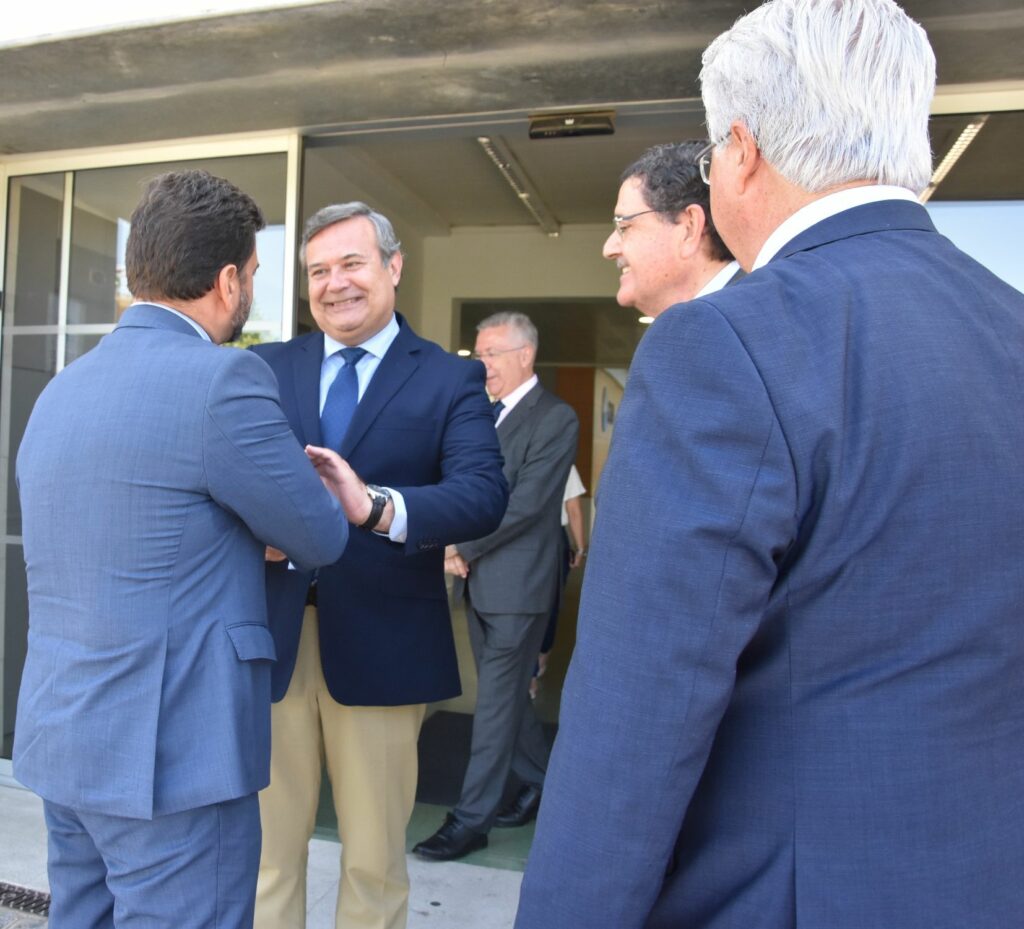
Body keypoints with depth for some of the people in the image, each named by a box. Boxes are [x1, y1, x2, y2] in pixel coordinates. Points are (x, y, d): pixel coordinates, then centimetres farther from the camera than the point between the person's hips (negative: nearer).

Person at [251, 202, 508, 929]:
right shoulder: (267, 368, 9)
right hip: (270, 636, 2)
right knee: (266, 845, 15)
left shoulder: (451, 379, 0)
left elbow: (484, 495, -16)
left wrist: (377, 506, -32)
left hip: (381, 644, -2)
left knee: (374, 858, 14)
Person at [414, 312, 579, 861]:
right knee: (505, 693, 17)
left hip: (516, 583, -8)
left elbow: (525, 504, -17)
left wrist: (465, 550, -12)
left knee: (496, 700, 0)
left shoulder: (555, 419, -11)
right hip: (478, 580, 8)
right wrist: (456, 547, -3)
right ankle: (539, 784, 35)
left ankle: (471, 820, 11)